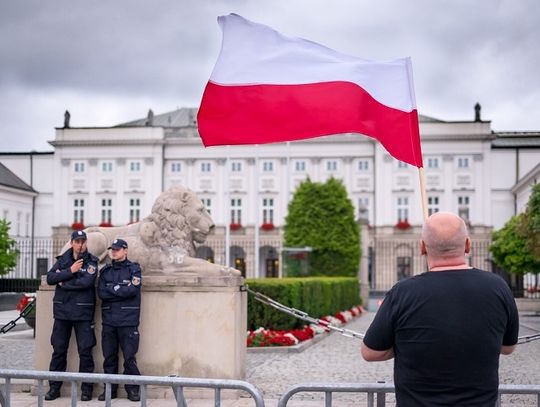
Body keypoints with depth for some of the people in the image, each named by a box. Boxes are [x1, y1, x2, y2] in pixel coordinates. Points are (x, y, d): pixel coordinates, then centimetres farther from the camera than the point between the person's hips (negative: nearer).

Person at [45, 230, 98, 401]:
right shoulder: (63, 260, 9)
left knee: (85, 351, -1)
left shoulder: (91, 262, -1)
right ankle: (54, 387, 15)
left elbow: (86, 281, -18)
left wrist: (64, 284, -10)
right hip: (62, 311, 3)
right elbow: (50, 278, -5)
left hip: (83, 312, -3)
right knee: (58, 350, 7)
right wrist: (70, 271, -14)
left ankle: (86, 388, 8)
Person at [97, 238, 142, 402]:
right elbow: (101, 293, 1)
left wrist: (111, 287, -5)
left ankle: (133, 389, 4)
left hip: (128, 320, -4)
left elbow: (132, 290, -13)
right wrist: (122, 292, -7)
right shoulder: (105, 271, 14)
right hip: (108, 319, 4)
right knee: (109, 356, 6)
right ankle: (110, 389, 14)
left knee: (129, 357, -5)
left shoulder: (134, 269, 3)